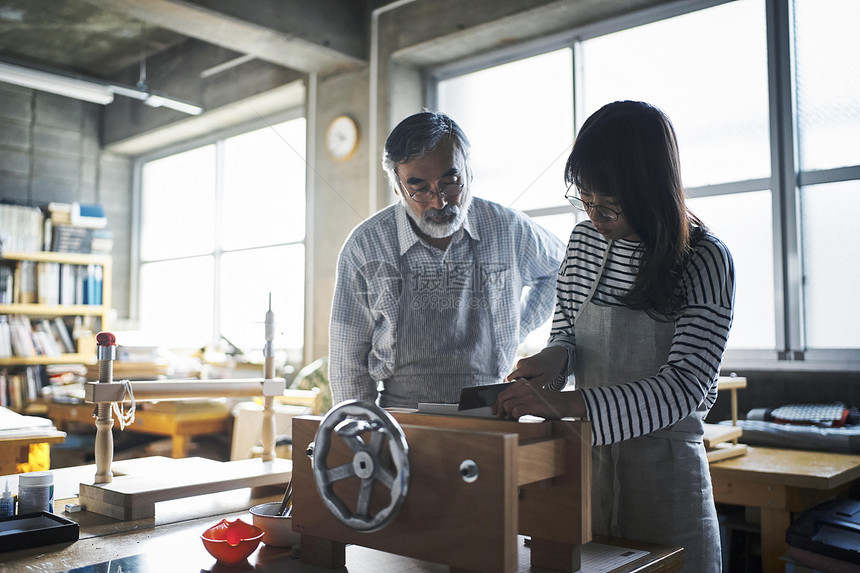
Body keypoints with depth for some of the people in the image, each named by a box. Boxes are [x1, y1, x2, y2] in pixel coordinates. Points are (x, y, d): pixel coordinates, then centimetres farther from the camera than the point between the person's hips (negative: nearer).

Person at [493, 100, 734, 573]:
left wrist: (566, 402, -33)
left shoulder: (704, 259, -13)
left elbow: (685, 386, -21)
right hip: (584, 460, 4)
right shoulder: (584, 240, 2)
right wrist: (557, 356, -12)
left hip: (664, 466, -4)